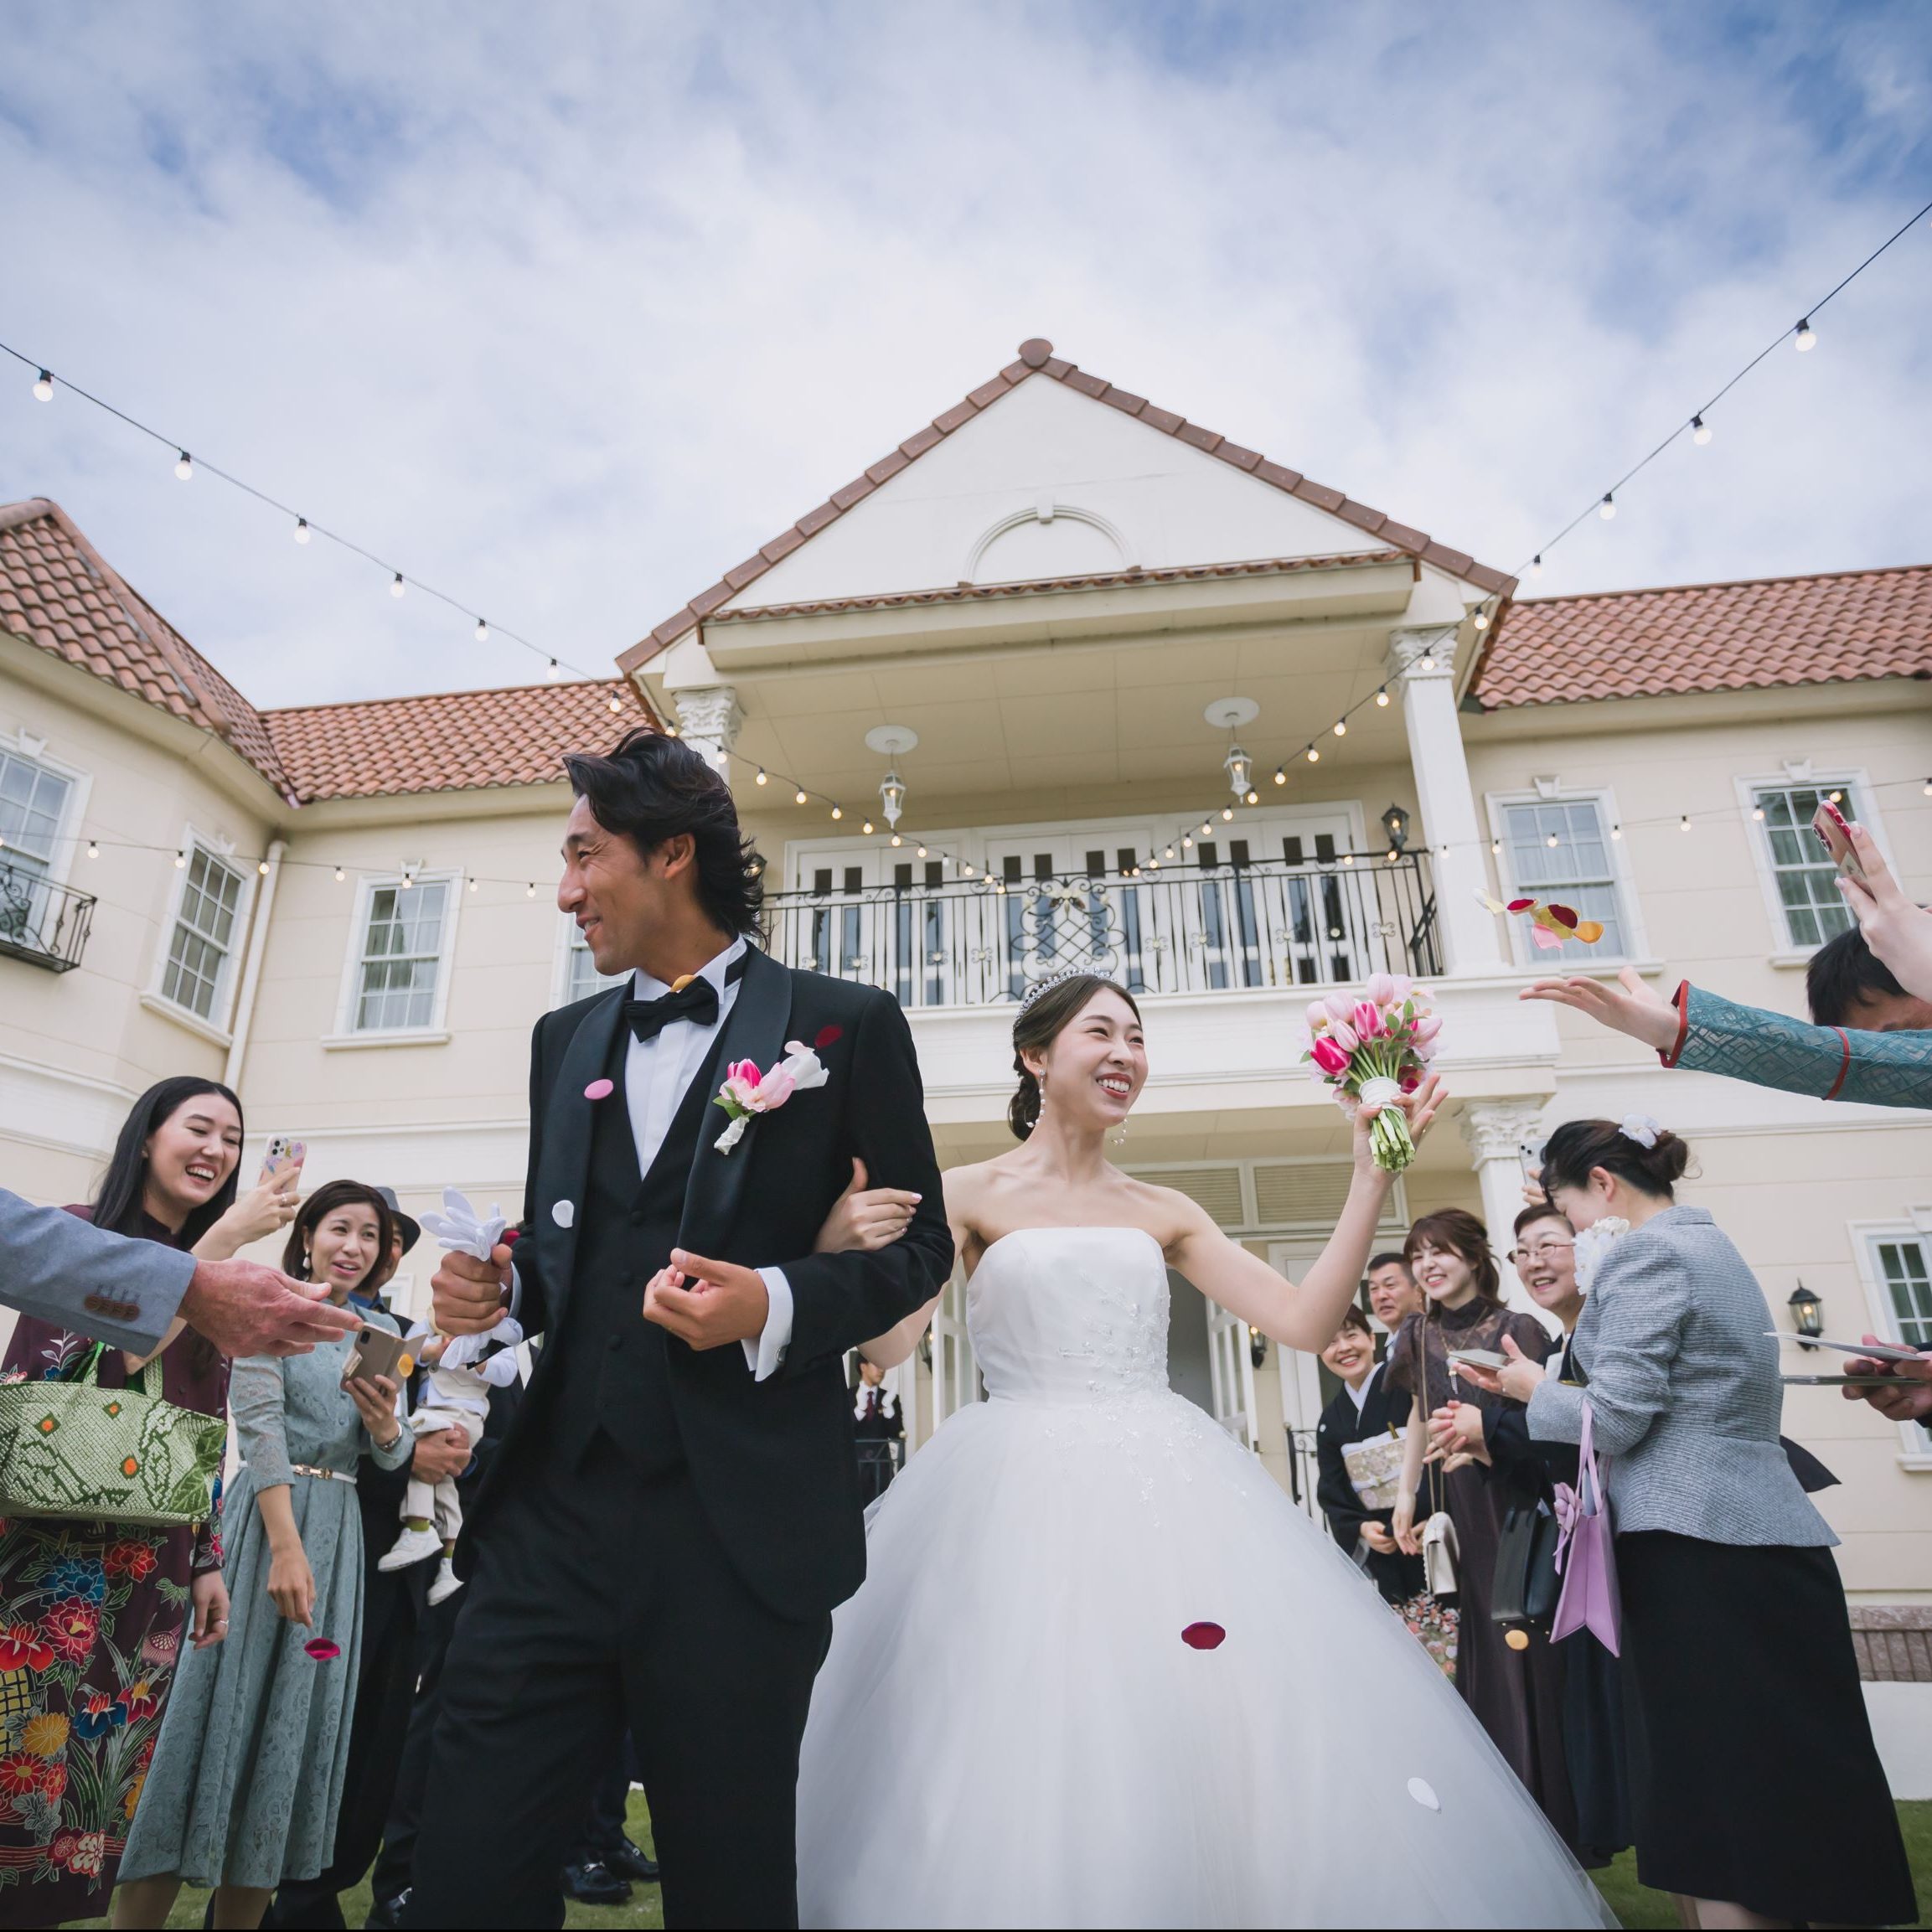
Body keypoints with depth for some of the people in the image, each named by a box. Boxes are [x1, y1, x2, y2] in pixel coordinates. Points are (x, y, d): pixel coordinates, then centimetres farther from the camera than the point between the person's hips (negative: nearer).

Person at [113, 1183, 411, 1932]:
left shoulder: (382, 1331, 10)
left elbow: (392, 1456, 9)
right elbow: (260, 1422, -14)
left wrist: (386, 1423, -16)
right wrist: (285, 1546, -23)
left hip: (339, 1528, 5)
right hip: (265, 1519, -5)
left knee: (298, 1729, 8)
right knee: (223, 1711, -3)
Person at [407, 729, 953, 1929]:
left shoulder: (846, 1025, -2)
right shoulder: (566, 1040, 15)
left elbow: (920, 1246, 0)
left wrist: (778, 1306, -17)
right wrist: (500, 1289, 0)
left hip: (741, 1529, -4)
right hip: (550, 1514, 5)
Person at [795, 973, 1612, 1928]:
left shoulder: (1163, 1212, 12)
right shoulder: (970, 1194, 2)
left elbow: (1306, 1320, 5)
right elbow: (885, 1340, -9)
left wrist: (1372, 1172, 1)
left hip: (1167, 1493, 3)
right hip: (1020, 1496, -3)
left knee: (1209, 1736, -3)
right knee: (1028, 1751, -7)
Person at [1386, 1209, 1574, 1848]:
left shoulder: (1519, 1329, -6)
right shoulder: (1419, 1335, 6)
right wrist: (1406, 1494, 11)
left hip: (1517, 1505, -3)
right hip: (1456, 1510, 3)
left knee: (1528, 1649, -1)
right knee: (1481, 1652, 6)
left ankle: (1554, 1811, 15)